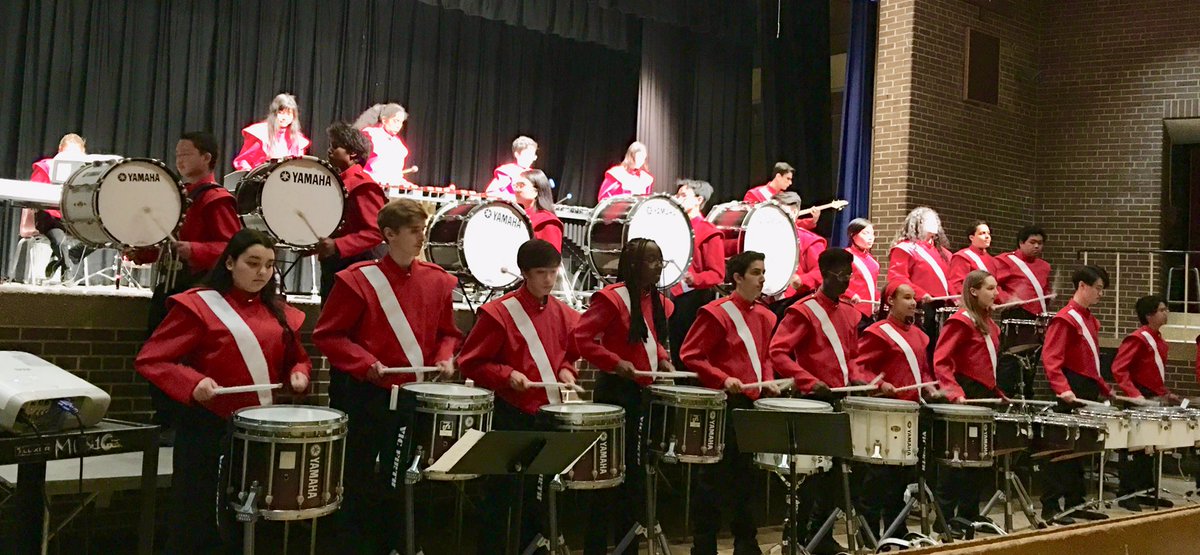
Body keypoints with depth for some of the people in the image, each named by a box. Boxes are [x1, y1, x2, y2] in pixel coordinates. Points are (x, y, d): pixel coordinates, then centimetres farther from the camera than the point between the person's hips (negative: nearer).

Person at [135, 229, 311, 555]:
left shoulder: (279, 312, 9)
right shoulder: (199, 305, -9)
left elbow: (296, 358, 20)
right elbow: (149, 360, -12)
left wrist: (299, 374, -2)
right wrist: (192, 382, -28)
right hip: (209, 429, -5)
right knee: (197, 527, 4)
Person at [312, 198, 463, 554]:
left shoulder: (437, 280, 3)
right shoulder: (359, 279, -11)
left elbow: (447, 333, 14)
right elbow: (327, 335, -9)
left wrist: (444, 358, -5)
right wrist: (365, 363, -20)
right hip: (364, 395, -4)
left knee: (401, 479, 14)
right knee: (358, 481, 6)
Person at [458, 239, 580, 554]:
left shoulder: (565, 315, 5)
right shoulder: (499, 313, -12)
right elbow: (471, 362, -9)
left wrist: (566, 371, -1)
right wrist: (506, 375, -22)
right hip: (511, 415, -5)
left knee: (540, 492, 15)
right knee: (501, 491, 1)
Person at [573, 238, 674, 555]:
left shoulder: (658, 301, 10)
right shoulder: (612, 297, -15)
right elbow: (581, 338, -20)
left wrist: (662, 360, 7)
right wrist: (615, 363, -23)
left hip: (647, 391, 8)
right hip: (617, 390, -8)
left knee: (636, 467, 14)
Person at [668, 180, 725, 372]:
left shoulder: (709, 232, -7)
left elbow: (717, 274, -12)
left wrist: (694, 279, -28)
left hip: (696, 300, -7)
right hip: (676, 298, 7)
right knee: (677, 356, 11)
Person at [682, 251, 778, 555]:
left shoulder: (766, 317, 12)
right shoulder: (717, 313, -11)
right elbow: (690, 355, -13)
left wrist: (768, 380, 5)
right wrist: (723, 379, -22)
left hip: (752, 402, 7)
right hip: (722, 403, -7)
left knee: (745, 474, 14)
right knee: (714, 476, 0)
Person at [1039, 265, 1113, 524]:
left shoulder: (1091, 320, 17)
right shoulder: (1065, 319, -11)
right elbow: (1050, 359, -20)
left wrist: (1104, 389, 19)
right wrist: (1063, 389, -30)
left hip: (1088, 395, 9)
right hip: (1069, 397, -9)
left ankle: (1075, 503, 21)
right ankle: (1050, 507, 0)